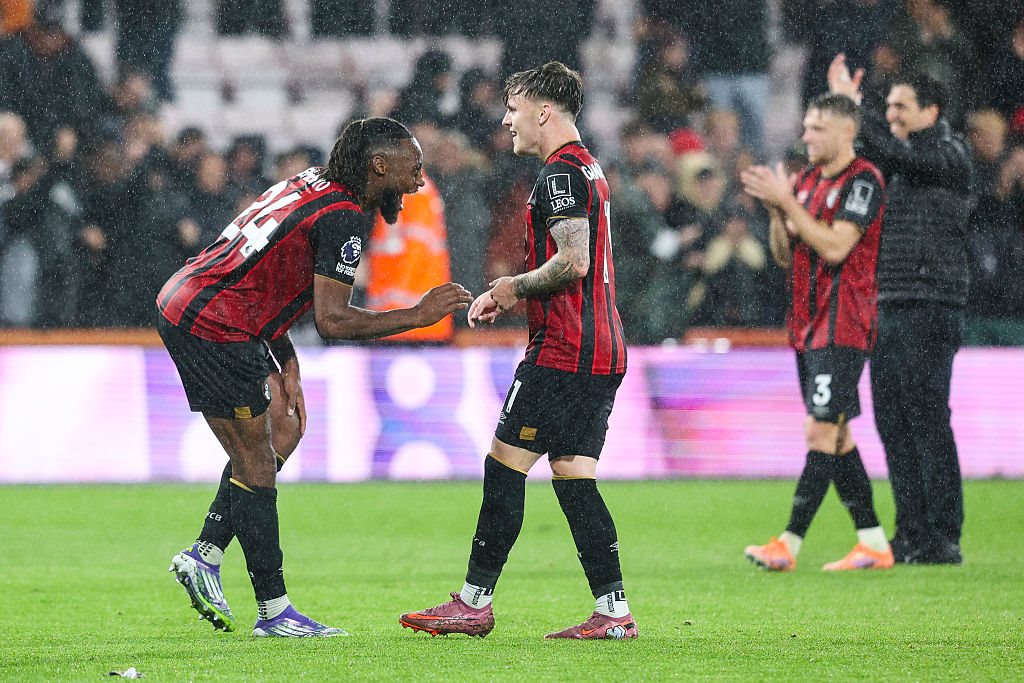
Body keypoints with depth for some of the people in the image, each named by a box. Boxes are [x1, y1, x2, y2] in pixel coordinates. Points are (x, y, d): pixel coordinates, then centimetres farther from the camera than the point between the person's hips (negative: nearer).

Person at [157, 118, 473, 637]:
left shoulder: (313, 186, 15)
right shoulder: (343, 218, -15)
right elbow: (332, 320, -19)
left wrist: (286, 366, 14)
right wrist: (419, 315, -12)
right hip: (214, 328, -10)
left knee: (284, 427, 17)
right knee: (256, 467, -3)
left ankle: (204, 556, 15)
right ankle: (274, 612, 3)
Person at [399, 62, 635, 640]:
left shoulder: (561, 173, -12)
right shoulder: (587, 168, 20)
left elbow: (573, 261, -23)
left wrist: (514, 286, -7)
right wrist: (507, 298, 14)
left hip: (563, 353, -10)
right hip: (602, 352, 10)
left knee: (505, 466, -4)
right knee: (574, 476, 7)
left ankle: (475, 602, 0)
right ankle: (614, 611, 1)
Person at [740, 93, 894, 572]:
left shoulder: (863, 181, -11)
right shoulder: (809, 179, 15)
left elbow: (835, 246, -21)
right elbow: (785, 255, 16)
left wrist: (787, 201, -19)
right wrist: (775, 211, -2)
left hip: (842, 328, -9)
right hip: (807, 325, 9)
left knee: (822, 431, -11)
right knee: (835, 435, 9)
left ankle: (789, 545, -16)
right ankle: (873, 544, 14)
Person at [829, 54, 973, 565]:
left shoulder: (951, 154, -5)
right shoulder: (902, 162, 20)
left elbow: (894, 153, -19)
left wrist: (851, 106, -14)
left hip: (929, 310, -8)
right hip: (887, 309, 8)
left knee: (927, 421, -9)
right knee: (893, 422, 7)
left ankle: (943, 536, -7)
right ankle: (912, 533, 12)